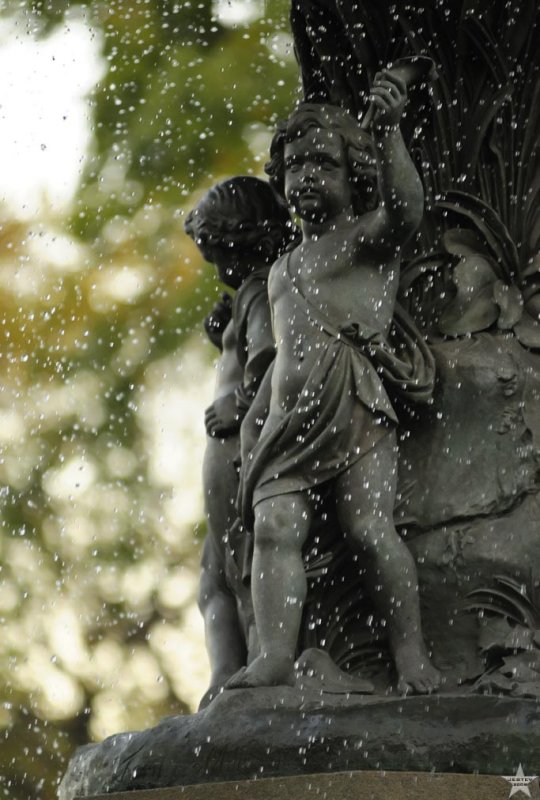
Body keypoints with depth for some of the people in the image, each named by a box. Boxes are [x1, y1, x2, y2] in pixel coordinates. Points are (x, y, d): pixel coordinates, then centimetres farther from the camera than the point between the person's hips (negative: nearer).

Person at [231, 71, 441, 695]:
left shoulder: (365, 236, 16)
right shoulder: (281, 270, 36)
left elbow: (405, 209, -7)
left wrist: (389, 130, -17)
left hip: (353, 399, -5)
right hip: (288, 417, 5)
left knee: (369, 530, -22)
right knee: (275, 526, -19)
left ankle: (412, 658, -22)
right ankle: (275, 658, -33)